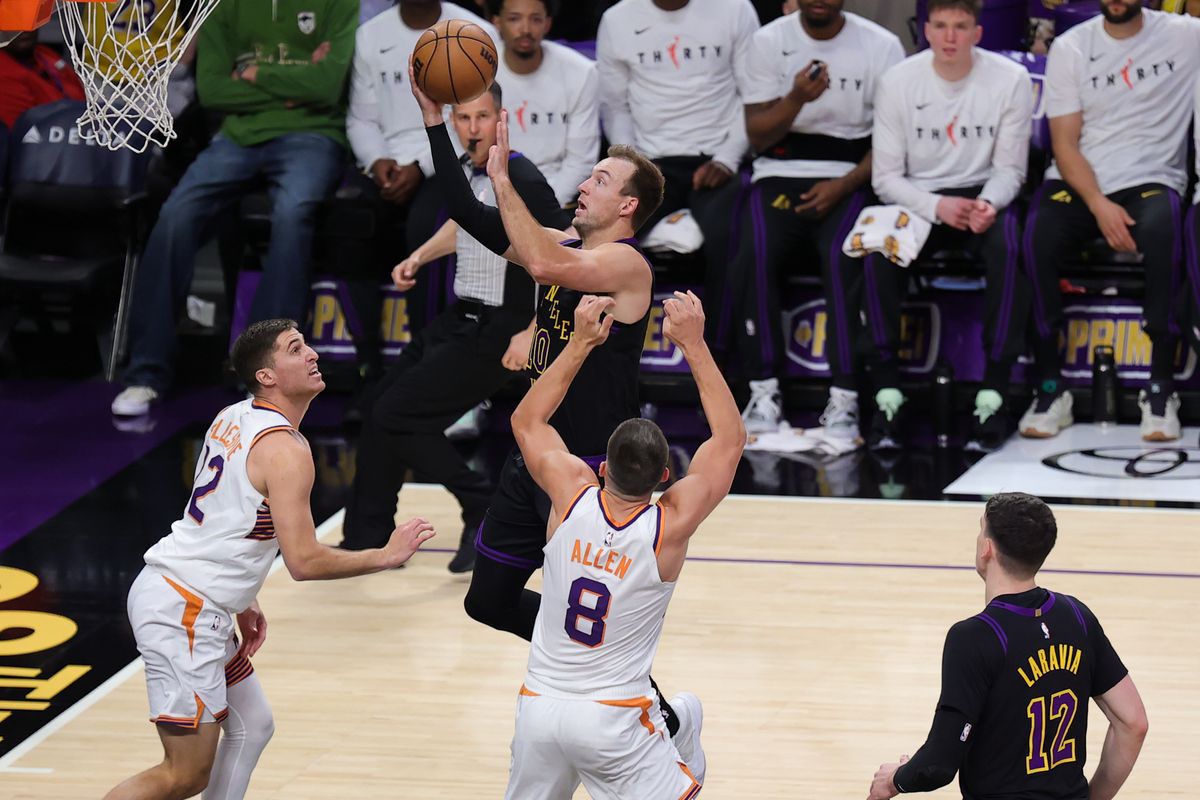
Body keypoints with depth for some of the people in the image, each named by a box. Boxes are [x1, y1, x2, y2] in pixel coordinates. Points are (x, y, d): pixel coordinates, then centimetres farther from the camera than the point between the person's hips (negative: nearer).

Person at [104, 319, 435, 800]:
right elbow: (304, 562, -19)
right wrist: (387, 556, -8)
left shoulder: (232, 419, 11)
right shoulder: (286, 450, -16)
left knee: (251, 726, 20)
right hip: (184, 612, -10)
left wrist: (241, 602, 24)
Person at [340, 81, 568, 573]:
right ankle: (366, 541, 25)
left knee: (395, 417, -12)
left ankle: (485, 512, -1)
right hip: (460, 319, 9)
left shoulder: (522, 182, -21)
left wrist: (532, 333, -24)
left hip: (494, 332, -9)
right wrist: (419, 257, 12)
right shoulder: (465, 170, 5)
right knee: (379, 409, 12)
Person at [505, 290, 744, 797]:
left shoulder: (572, 498, -9)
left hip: (539, 706, 3)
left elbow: (526, 420, 11)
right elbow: (730, 439, -3)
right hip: (613, 719, -3)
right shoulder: (670, 526, -14)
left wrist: (580, 343, 8)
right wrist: (693, 344, -4)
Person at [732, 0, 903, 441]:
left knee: (842, 254, -32)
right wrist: (796, 99, -18)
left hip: (848, 178, -1)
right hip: (780, 174, 1)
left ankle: (843, 399, -29)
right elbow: (758, 136, 1)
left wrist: (844, 186, -13)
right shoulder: (769, 41, 5)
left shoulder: (881, 47, 1)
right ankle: (764, 391, -21)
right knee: (755, 254, -28)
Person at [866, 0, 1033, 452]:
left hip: (984, 195, 0)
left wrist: (989, 204, -23)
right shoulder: (898, 83, -5)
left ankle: (993, 395, -29)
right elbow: (886, 176, -5)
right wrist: (937, 207, -22)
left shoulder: (1010, 80, -6)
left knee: (1008, 247, -34)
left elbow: (1010, 168, -1)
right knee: (877, 250, -32)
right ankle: (888, 394, -26)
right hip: (916, 199, 0)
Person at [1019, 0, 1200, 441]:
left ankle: (1161, 389, -27)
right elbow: (1065, 143, 1)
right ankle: (1050, 389, -20)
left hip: (1152, 181, -1)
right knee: (1037, 235, -31)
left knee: (1160, 230, -36)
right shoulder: (1071, 48, 6)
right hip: (1079, 183, 1)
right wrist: (1099, 205, -16)